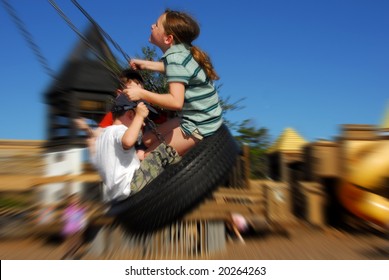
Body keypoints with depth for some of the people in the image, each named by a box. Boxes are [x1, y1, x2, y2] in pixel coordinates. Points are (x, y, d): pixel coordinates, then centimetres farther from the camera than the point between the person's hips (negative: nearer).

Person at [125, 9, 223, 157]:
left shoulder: (175, 57, -22)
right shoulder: (183, 51, 3)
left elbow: (176, 102, -34)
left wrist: (141, 93, -25)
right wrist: (146, 64, 22)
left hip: (199, 126, -9)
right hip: (203, 118, 9)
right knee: (147, 139, 16)